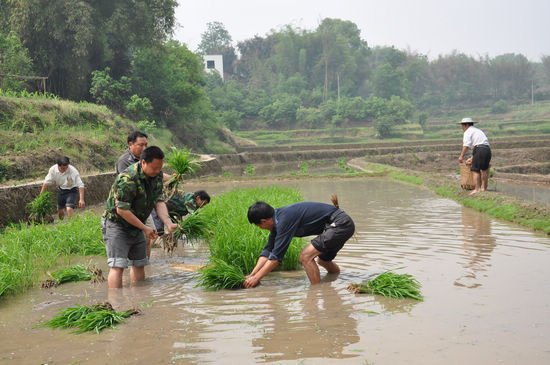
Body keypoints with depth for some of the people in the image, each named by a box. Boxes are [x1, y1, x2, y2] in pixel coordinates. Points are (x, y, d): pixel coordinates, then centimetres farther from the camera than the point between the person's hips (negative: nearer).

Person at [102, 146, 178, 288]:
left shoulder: (157, 175, -3)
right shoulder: (128, 178, -29)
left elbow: (159, 201, -6)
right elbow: (122, 210, -27)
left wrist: (168, 223, -23)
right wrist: (145, 228, -21)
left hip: (136, 225, 8)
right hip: (116, 223, -8)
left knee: (139, 264, 12)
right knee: (118, 266, -14)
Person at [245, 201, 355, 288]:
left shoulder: (285, 220, -21)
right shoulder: (278, 219, 8)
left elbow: (276, 256, -19)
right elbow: (268, 250, 13)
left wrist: (256, 278, -11)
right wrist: (252, 275, 7)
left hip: (340, 224, -10)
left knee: (305, 256, -16)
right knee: (323, 260, 28)